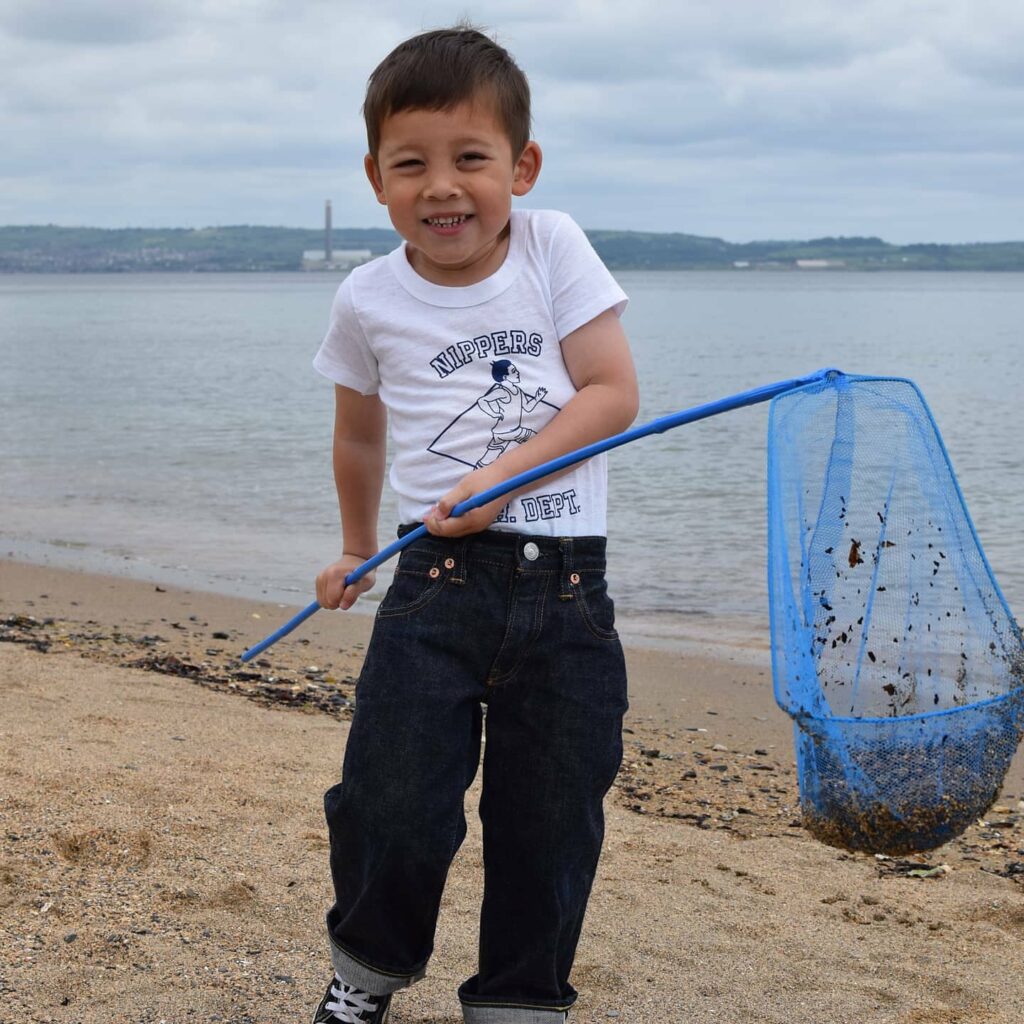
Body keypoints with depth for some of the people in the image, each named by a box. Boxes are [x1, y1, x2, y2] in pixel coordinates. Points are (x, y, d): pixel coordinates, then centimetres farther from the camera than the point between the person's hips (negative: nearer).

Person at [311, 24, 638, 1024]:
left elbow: (613, 395, -5)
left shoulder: (553, 247, 0)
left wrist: (502, 473, -16)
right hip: (439, 581, 0)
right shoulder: (369, 299, 3)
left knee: (551, 826, 6)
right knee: (394, 804, -5)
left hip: (567, 592, 0)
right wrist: (356, 550, 31)